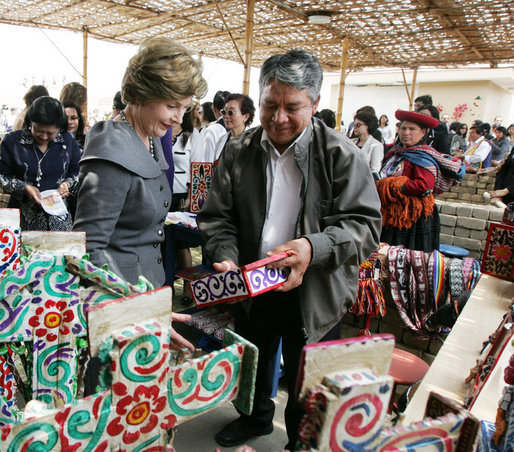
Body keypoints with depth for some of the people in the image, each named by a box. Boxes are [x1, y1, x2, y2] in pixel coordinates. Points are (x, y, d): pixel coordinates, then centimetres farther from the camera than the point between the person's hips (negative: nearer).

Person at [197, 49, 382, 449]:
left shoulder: (340, 154, -13)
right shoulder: (239, 152, -2)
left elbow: (365, 224, -16)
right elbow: (217, 216, 1)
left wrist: (315, 247, -33)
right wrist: (226, 257, -18)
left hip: (314, 295, -3)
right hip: (252, 286, 4)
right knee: (252, 366, 28)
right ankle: (256, 417, 59)